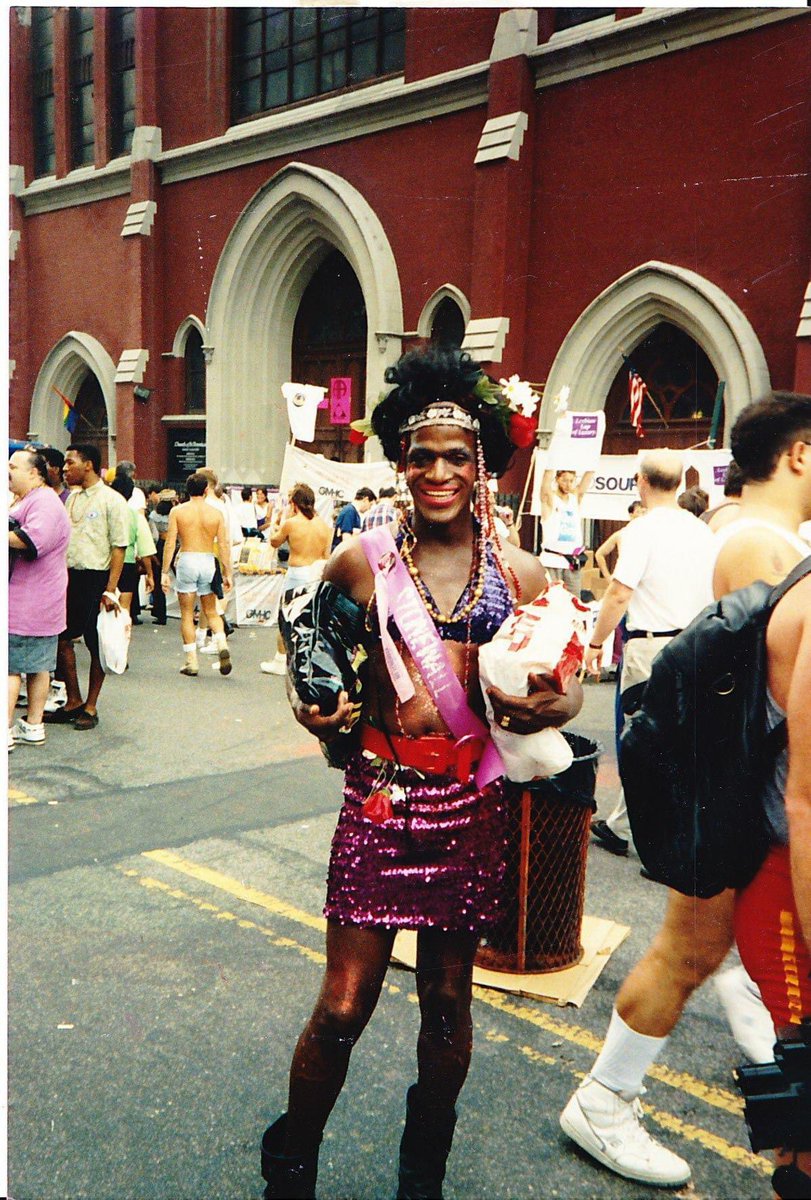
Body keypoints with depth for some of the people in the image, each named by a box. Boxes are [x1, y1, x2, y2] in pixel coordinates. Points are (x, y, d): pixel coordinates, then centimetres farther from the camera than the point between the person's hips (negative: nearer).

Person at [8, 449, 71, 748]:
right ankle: (33, 726, 19)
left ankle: (5, 730, -3)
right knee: (38, 665, 12)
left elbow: (33, 539, -30)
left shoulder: (43, 501, -15)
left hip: (26, 602, -10)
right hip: (40, 603, 10)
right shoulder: (23, 500, 20)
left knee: (9, 666, -6)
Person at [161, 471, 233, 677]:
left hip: (187, 561, -1)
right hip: (208, 561, 1)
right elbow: (223, 546, 1)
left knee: (187, 614, 7)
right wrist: (227, 573, 8)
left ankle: (191, 662, 8)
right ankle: (222, 644, -10)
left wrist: (164, 572, 0)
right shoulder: (216, 513, 2)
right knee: (211, 612, 15)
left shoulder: (178, 511, -1)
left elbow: (170, 543, -4)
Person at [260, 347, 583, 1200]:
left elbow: (563, 692, 8)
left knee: (447, 999, 15)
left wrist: (546, 707, -15)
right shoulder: (361, 563, -1)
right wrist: (313, 709, -7)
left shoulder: (519, 574, 1)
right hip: (378, 800, -1)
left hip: (469, 806, 2)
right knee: (344, 1005, 2)